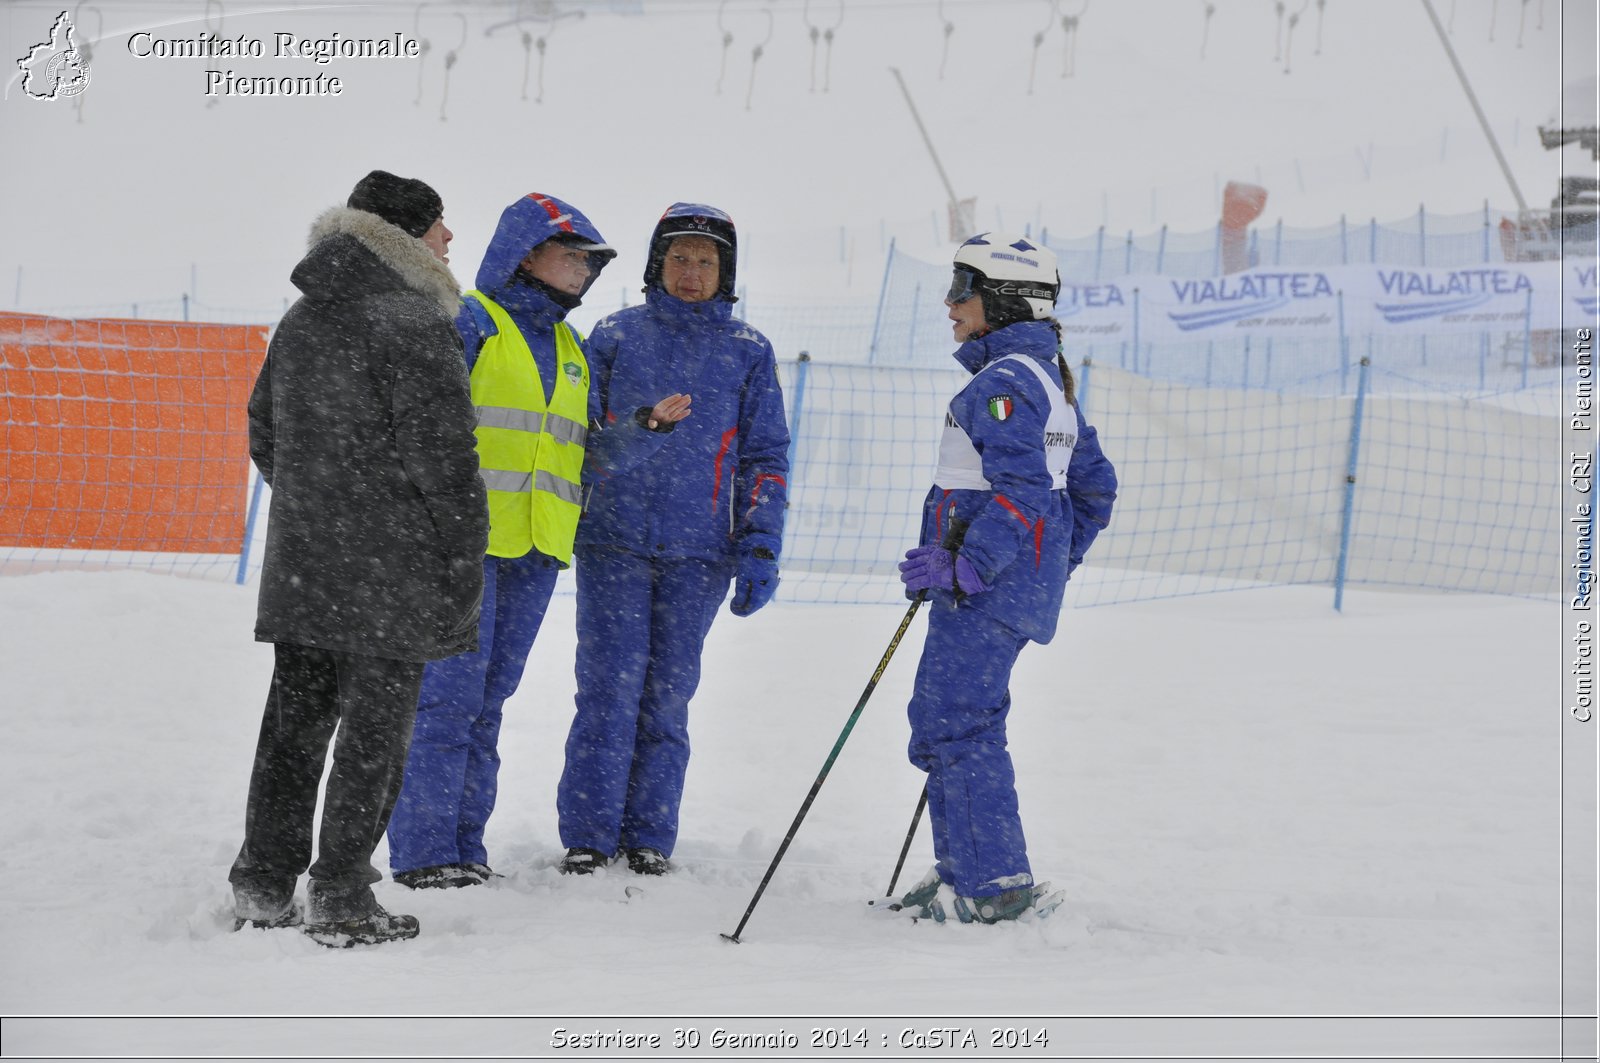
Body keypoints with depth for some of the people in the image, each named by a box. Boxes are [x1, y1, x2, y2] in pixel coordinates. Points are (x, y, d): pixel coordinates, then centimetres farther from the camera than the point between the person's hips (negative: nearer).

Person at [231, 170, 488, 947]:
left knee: (294, 724, 13)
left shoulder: (300, 320, 13)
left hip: (302, 563, 8)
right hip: (391, 570, -8)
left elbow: (263, 430, 21)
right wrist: (463, 561, -10)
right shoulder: (413, 323, -13)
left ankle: (262, 886, 17)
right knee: (375, 730, -1)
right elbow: (440, 451, -16)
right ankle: (341, 901, 1)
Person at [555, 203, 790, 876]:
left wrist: (760, 551, 2)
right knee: (609, 692, -5)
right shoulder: (616, 335, 6)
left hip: (699, 554, 1)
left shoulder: (748, 353, 8)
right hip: (614, 542, -1)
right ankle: (587, 837, 1)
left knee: (667, 696, 4)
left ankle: (649, 837, 12)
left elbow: (765, 458, 9)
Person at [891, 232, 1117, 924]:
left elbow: (1022, 494, -25)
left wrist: (962, 566, -27)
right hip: (1026, 583, 11)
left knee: (957, 726, -9)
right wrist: (1054, 565, 25)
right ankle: (962, 867, 24)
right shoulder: (1050, 381, 17)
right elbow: (1094, 487, 21)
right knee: (937, 720, 18)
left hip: (986, 590, -11)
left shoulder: (1002, 382, -15)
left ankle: (996, 884, -9)